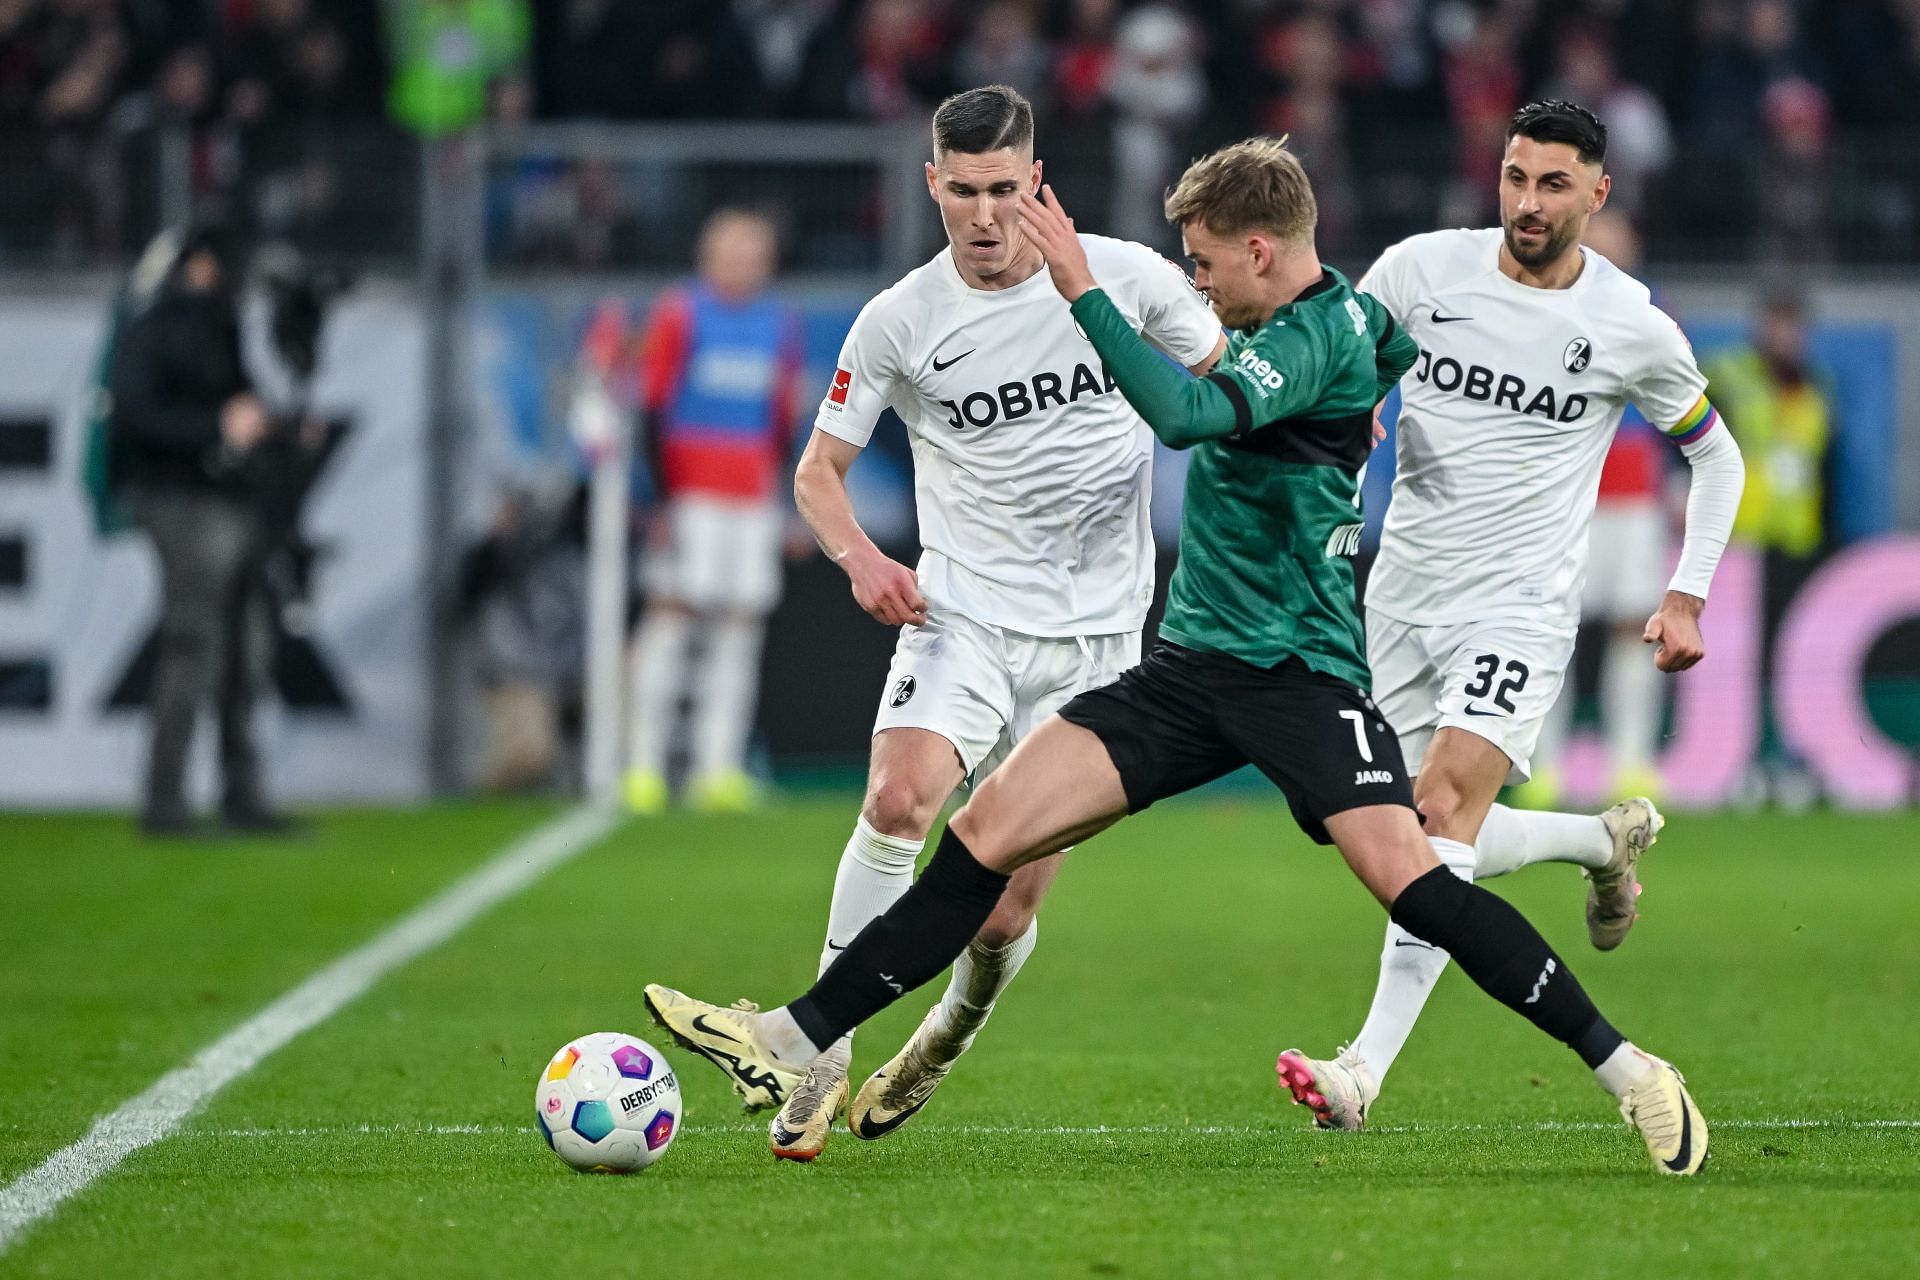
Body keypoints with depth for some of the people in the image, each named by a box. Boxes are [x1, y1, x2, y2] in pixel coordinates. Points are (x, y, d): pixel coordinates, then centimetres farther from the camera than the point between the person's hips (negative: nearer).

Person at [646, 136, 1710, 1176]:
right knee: (987, 830, -2)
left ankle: (1625, 1071, -11)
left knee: (1407, 876, -22)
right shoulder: (1349, 313, 12)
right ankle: (795, 1042, -2)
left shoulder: (1312, 339, -15)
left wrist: (1082, 291, -30)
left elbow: (1183, 413, -33)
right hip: (1193, 662, 9)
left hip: (1299, 670, -9)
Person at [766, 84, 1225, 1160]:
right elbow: (819, 471, 5)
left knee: (1005, 916, -1)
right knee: (900, 799, -29)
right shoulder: (899, 321, -3)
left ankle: (948, 1040, 32)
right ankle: (822, 1052, -19)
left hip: (1094, 635, 0)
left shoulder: (1127, 277, -3)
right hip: (963, 615, 0)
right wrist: (860, 556, -14)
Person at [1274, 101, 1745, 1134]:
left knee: (1444, 812, -22)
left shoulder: (1632, 326, -4)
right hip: (1401, 593, 4)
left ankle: (1364, 1070, -29)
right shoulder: (1422, 269, -2)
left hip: (1519, 606, -4)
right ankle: (1610, 837, 38)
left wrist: (1686, 598, 3)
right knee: (1441, 846, 7)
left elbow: (1716, 455, 12)